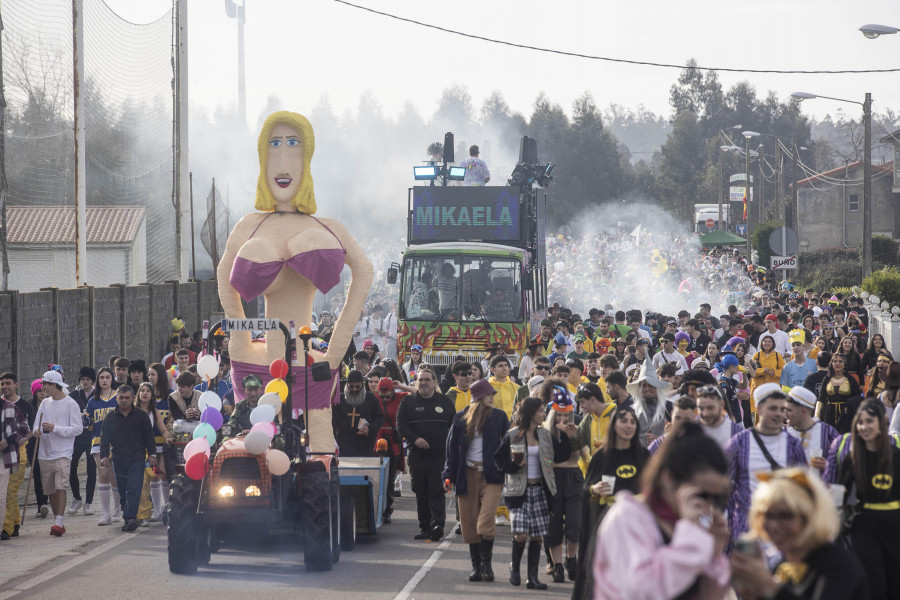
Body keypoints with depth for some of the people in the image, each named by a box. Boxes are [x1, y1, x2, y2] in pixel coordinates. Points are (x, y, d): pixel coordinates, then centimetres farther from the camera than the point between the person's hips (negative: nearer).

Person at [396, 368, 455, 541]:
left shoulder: (445, 401, 10)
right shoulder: (408, 402, 7)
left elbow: (454, 424, 14)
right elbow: (400, 425, 0)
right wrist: (415, 439, -15)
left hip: (440, 455, -1)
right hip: (417, 454, 1)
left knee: (437, 491, -12)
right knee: (421, 493, 5)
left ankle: (437, 524, -21)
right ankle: (424, 526, 12)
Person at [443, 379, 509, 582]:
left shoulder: (499, 417, 5)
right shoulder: (461, 418, 6)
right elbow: (452, 448, 9)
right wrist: (449, 475, 3)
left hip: (491, 476, -2)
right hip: (468, 475, 2)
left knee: (485, 521, -15)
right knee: (469, 523, 3)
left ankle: (486, 563, -1)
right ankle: (476, 566, 14)